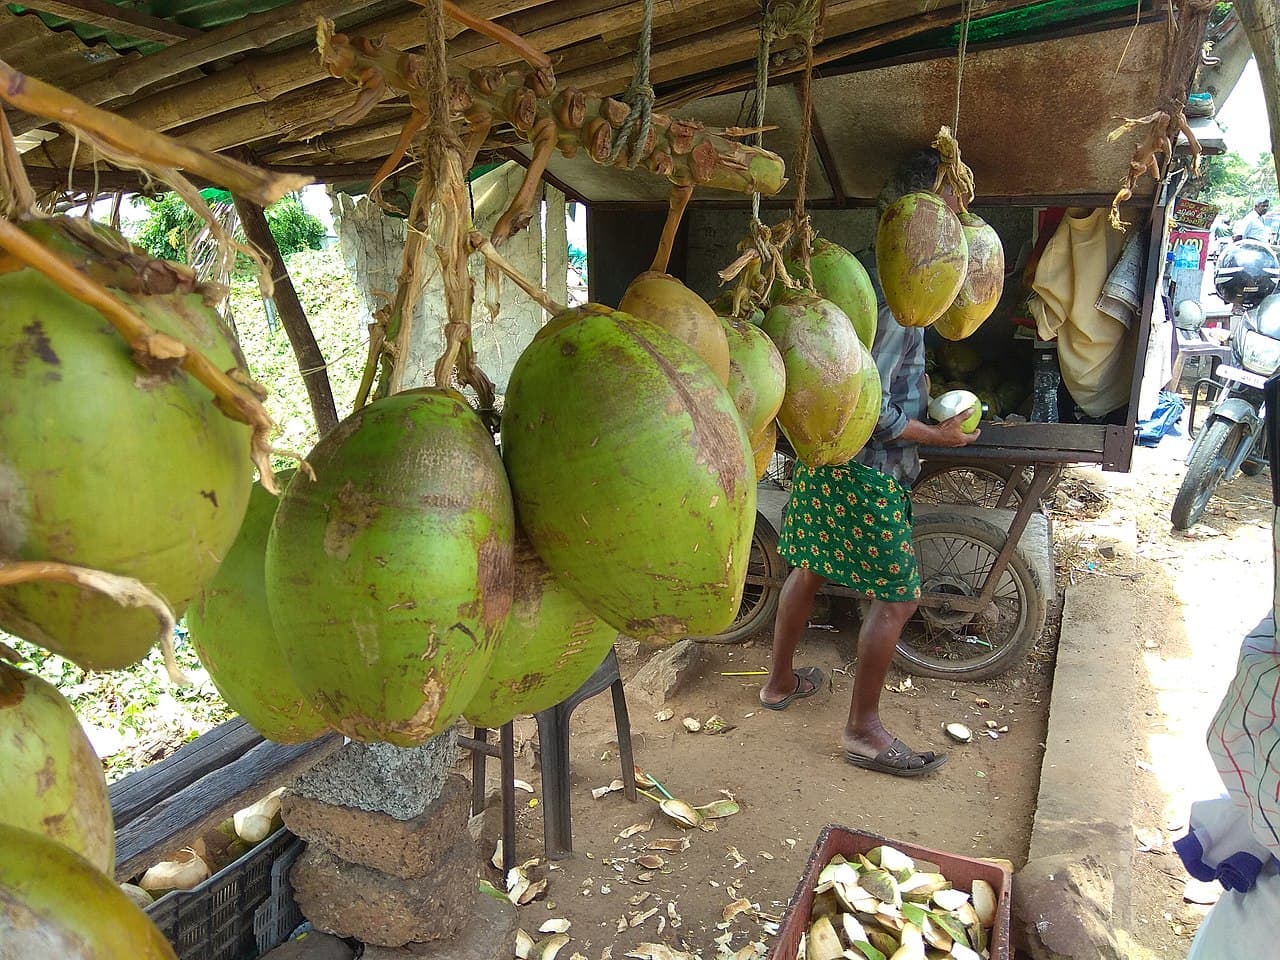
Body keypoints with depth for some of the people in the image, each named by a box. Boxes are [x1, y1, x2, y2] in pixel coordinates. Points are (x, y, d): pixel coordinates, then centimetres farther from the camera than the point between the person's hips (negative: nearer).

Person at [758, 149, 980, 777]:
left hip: (825, 451, 10)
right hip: (866, 467, -10)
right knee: (897, 596, 2)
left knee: (809, 566, 20)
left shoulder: (865, 270, 8)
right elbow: (871, 409, -24)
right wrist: (938, 435, -11)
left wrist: (916, 380, 13)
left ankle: (779, 681, 37)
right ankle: (863, 730, 14)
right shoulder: (895, 294, -22)